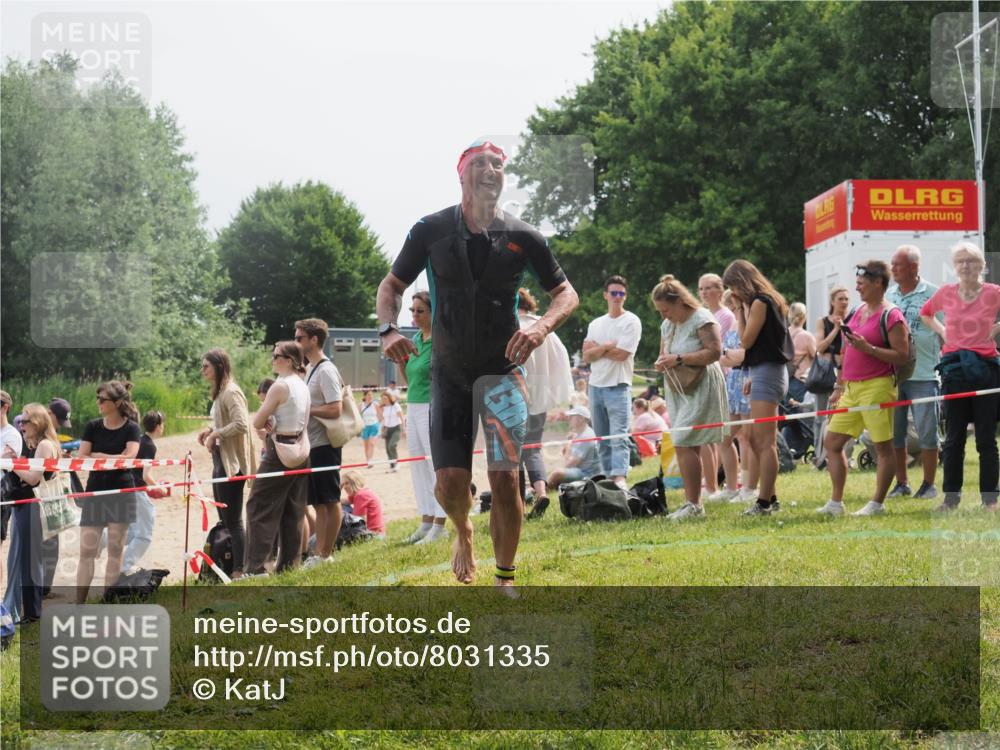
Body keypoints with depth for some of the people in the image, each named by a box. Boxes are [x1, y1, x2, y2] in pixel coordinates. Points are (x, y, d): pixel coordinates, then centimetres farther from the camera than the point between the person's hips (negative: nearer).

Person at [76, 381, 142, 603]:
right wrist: (114, 458, -10)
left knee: (115, 551, 2)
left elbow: (129, 457, -15)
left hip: (121, 493, -2)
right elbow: (82, 458, -1)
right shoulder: (93, 427, 6)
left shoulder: (131, 428, -1)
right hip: (95, 492, 2)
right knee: (86, 551, -3)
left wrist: (97, 456, -8)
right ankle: (79, 605, -2)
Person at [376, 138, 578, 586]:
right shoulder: (431, 230, -2)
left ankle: (505, 578, 8)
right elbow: (392, 285, 7)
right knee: (450, 484, -7)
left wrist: (542, 328, -18)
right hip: (449, 373, 1)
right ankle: (463, 532, 29)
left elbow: (566, 293, 4)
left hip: (503, 371, 0)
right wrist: (388, 329, -14)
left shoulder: (523, 237, -3)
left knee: (505, 480, -9)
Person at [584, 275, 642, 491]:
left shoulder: (631, 322, -2)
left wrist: (597, 348, -2)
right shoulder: (596, 324, 15)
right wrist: (608, 346, -9)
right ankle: (607, 477, 14)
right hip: (596, 385, 6)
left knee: (619, 435, -16)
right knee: (602, 438, 9)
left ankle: (619, 478, -27)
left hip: (618, 386, -6)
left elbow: (621, 354, -13)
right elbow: (587, 355, 4)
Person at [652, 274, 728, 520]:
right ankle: (692, 503, 10)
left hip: (700, 389, -8)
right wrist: (662, 362, -1)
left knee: (684, 444, -14)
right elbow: (663, 354, 24)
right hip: (678, 391, 9)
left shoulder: (702, 319, -11)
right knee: (689, 447, 7)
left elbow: (714, 352, -20)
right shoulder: (667, 325, 14)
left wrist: (679, 359, -21)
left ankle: (694, 504, -12)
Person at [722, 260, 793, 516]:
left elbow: (747, 340, -11)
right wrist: (752, 377, 16)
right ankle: (770, 498, 16)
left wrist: (740, 312, -2)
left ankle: (764, 502, -12)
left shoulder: (759, 303, -10)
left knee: (765, 441, -11)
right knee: (755, 439, 13)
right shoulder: (769, 301, 19)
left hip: (767, 372, -10)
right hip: (766, 372, 10)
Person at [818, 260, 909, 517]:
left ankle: (877, 503, 5)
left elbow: (901, 355, -14)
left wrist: (867, 347, -22)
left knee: (883, 446, -1)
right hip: (851, 389, 9)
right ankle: (836, 503, 10)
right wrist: (839, 387, 22)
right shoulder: (857, 312, 16)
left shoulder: (891, 316, -8)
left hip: (876, 387, -9)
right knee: (832, 442, 6)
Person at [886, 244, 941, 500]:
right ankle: (901, 484, 17)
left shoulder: (933, 294, -3)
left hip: (924, 375, -5)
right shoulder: (888, 296, 11)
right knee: (894, 433, 7)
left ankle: (928, 484, 9)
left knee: (927, 432, -1)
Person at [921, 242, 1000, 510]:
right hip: (954, 369, 2)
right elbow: (925, 313, 23)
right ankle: (951, 495, 11)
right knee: (953, 437, 5)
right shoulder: (946, 293, 5)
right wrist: (942, 332, 10)